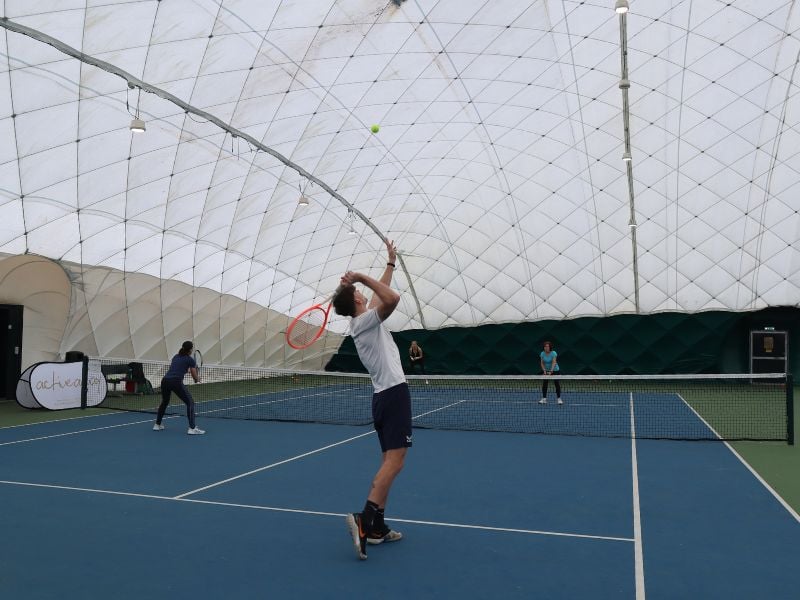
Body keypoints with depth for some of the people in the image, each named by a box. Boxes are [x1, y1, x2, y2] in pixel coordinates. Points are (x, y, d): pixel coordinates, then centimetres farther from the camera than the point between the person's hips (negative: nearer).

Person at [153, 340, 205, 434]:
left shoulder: (175, 356, 23)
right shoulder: (190, 360, 6)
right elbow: (195, 378, 9)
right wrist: (198, 378, 31)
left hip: (165, 380, 7)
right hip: (176, 382, -7)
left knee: (164, 402, 30)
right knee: (190, 402, 1)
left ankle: (157, 425, 41)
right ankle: (192, 428, -8)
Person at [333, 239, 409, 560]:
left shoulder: (361, 322, 16)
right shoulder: (365, 320, -9)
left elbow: (381, 294, 30)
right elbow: (392, 298, -27)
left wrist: (390, 262, 34)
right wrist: (362, 277, -19)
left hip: (382, 395, 9)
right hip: (394, 392, -9)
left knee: (389, 461, 11)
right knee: (395, 460, -13)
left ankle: (377, 527, 12)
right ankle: (365, 519, -22)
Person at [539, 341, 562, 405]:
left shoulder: (554, 353, -21)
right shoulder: (542, 353, -9)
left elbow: (554, 362, -29)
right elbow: (542, 363, -4)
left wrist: (551, 371, -41)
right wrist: (544, 370, -17)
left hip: (554, 370, -3)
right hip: (546, 370, 3)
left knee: (557, 384, -5)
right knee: (544, 384, -4)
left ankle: (559, 399, 3)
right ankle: (544, 399, 1)